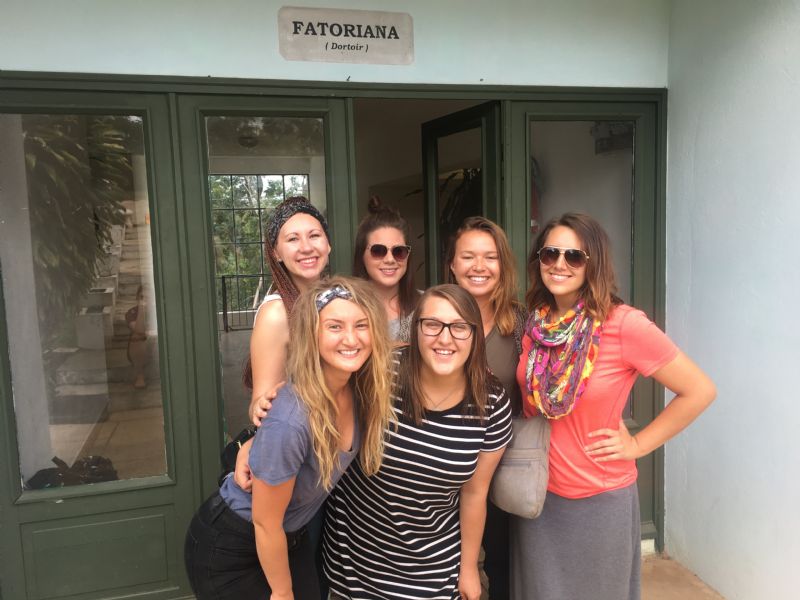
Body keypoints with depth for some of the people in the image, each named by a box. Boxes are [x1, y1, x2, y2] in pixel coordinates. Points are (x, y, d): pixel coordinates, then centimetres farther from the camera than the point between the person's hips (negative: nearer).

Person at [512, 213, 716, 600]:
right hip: (536, 494, 4)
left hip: (601, 501, -4)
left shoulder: (624, 324, -19)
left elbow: (699, 391, -13)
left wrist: (637, 444, -11)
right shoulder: (533, 324, -4)